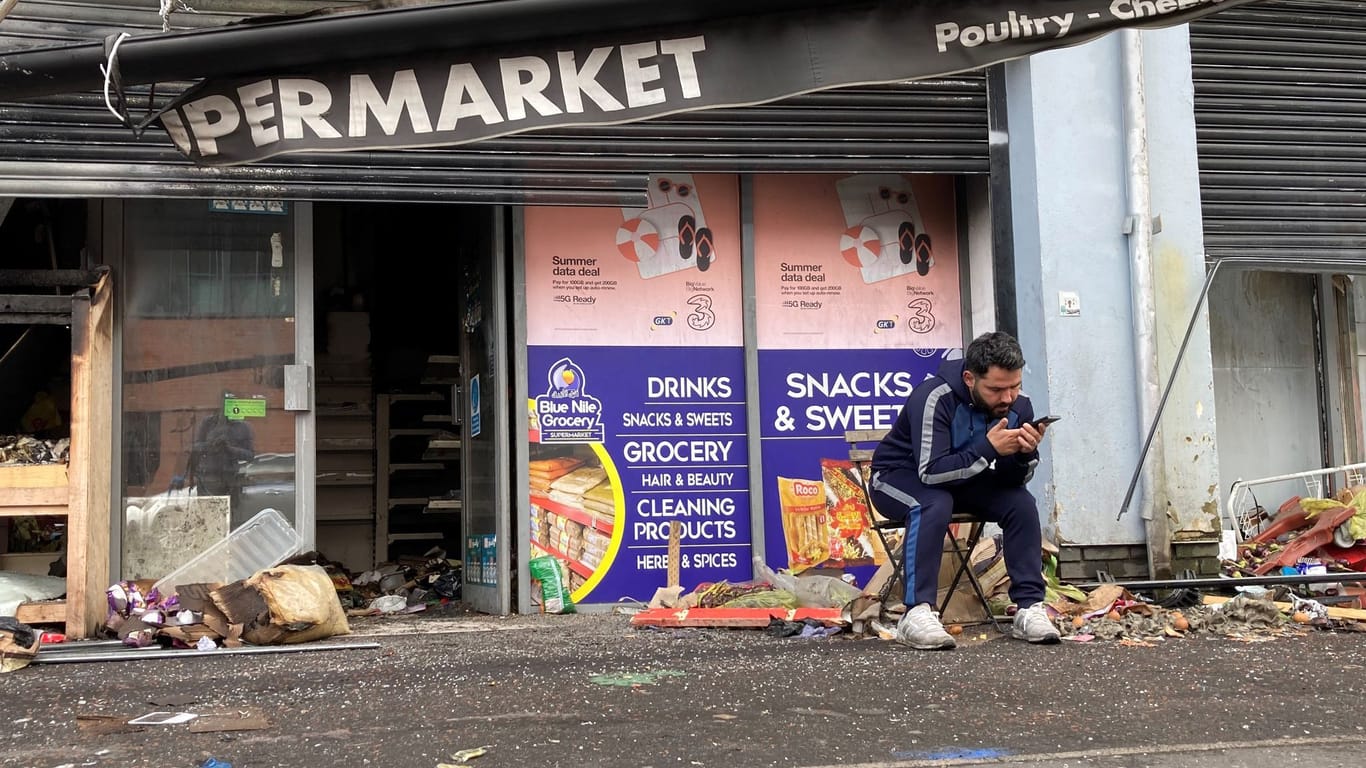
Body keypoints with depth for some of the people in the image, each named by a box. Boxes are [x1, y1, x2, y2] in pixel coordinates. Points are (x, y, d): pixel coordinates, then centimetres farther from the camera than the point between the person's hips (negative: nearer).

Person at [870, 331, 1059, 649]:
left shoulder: (1018, 405, -13)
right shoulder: (935, 397, -31)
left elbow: (1013, 481, -10)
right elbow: (931, 472, -36)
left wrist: (1026, 453, -32)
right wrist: (988, 447, -44)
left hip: (963, 479, 5)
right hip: (900, 476, -5)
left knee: (1021, 502, -19)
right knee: (934, 504, -37)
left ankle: (1030, 608, -15)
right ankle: (917, 613, -37)